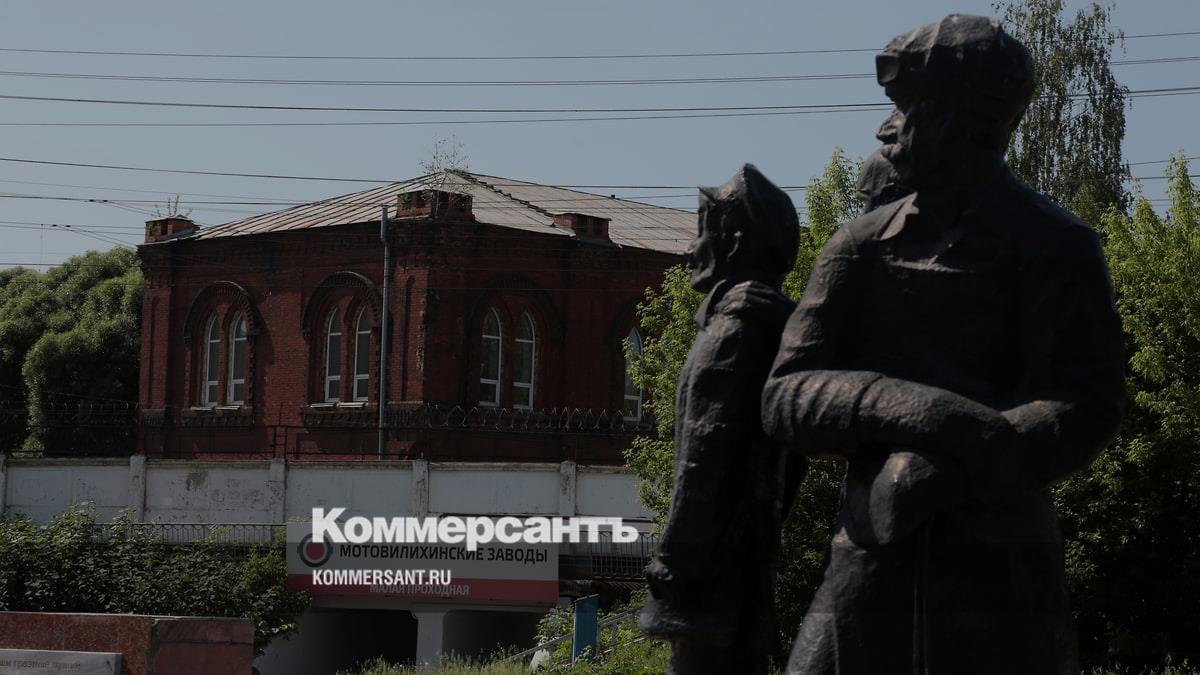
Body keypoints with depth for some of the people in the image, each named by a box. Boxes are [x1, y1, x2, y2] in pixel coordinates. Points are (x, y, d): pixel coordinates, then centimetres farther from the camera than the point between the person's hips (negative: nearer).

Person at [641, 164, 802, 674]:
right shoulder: (770, 320, 17)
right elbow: (789, 461, 20)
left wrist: (674, 557, -19)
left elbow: (708, 453, -19)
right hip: (753, 553, 10)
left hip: (718, 551, -10)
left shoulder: (737, 322, -11)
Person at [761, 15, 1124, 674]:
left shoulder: (1052, 247, -1)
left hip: (1000, 578, -3)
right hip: (868, 571, 3)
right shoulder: (862, 247, 9)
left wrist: (942, 473, -25)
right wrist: (908, 408, -19)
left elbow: (1084, 410, -10)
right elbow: (785, 398, 1)